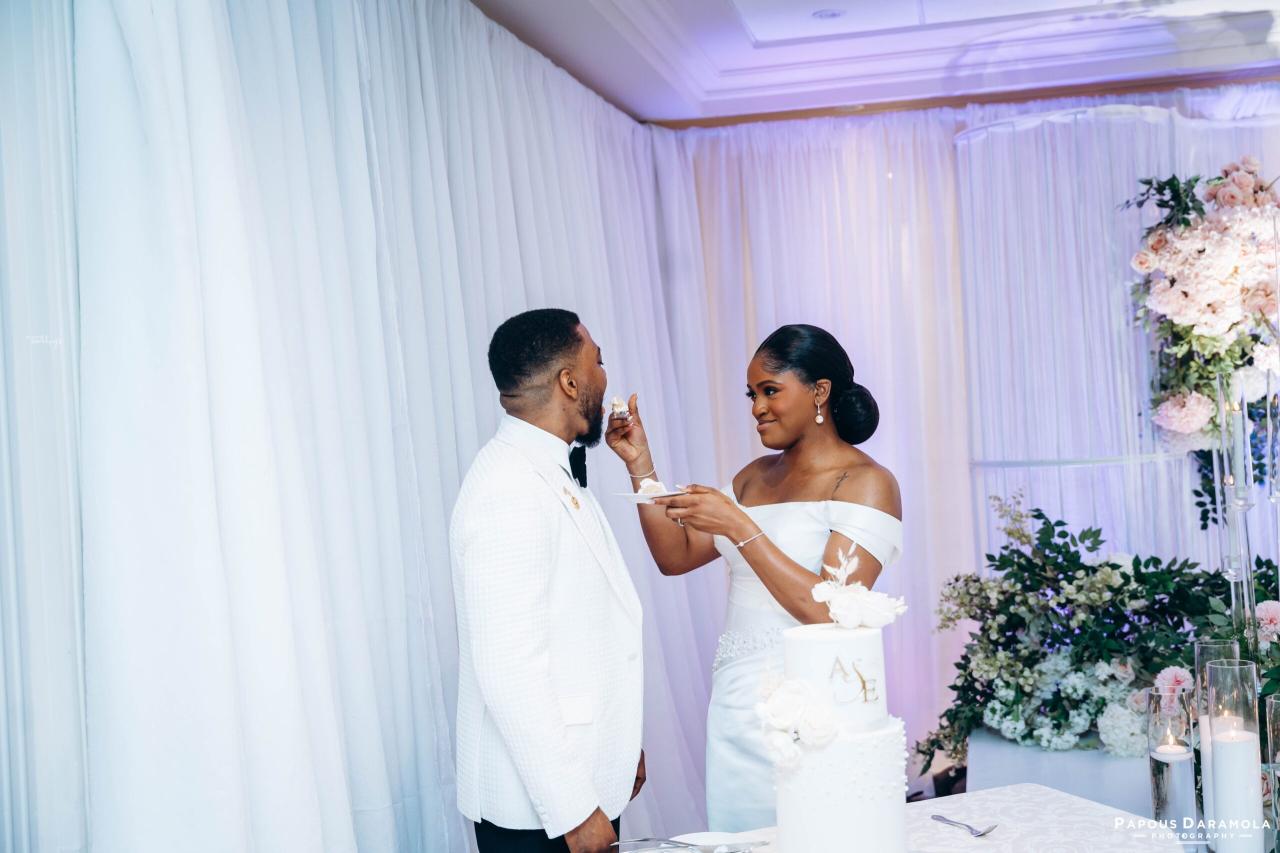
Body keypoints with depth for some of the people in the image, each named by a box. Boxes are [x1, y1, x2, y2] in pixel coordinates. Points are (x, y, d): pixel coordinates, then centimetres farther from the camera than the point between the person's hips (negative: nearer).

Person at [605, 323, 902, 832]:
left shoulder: (866, 483, -9)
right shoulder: (756, 476, 12)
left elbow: (830, 613, -19)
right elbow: (676, 557, 11)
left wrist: (739, 528, -20)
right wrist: (640, 466, 2)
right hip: (736, 701, 7)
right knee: (737, 838, 13)